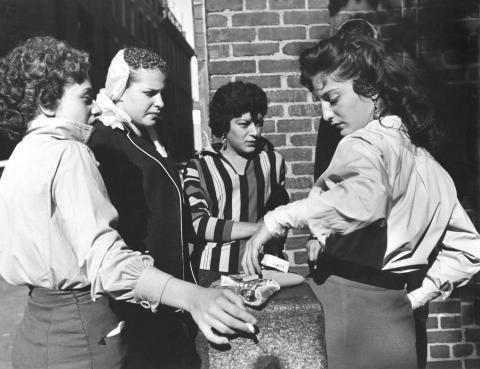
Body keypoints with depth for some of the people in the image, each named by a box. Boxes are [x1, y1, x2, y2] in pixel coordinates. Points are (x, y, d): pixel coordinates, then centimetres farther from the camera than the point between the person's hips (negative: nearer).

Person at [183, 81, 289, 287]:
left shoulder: (273, 162, 11)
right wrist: (259, 228, -11)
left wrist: (274, 256, 1)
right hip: (212, 272, -2)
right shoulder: (198, 168, 2)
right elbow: (199, 224, -8)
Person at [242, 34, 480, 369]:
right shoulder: (425, 157, 13)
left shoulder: (367, 143, -13)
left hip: (350, 307, -8)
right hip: (393, 315, 8)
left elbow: (362, 200, -38)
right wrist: (416, 298, 13)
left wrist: (277, 219, -28)